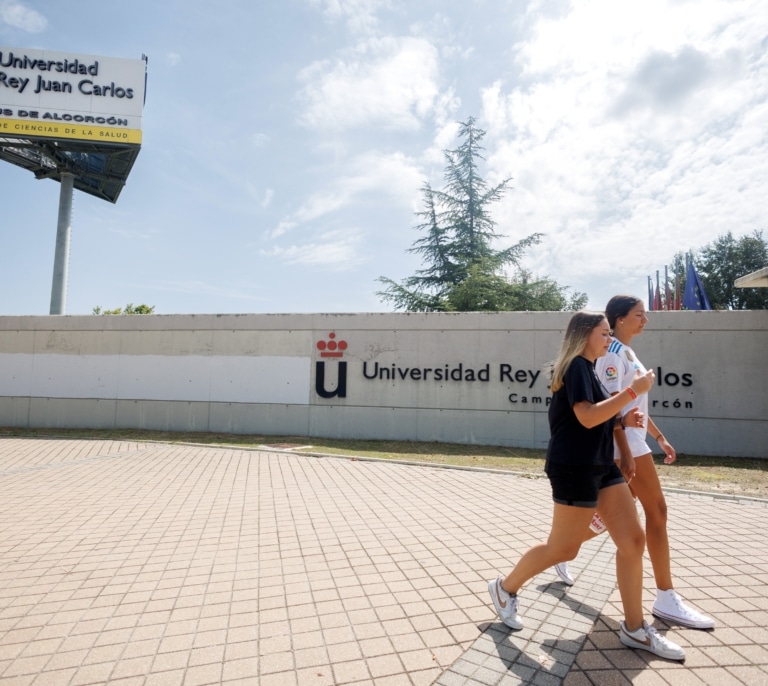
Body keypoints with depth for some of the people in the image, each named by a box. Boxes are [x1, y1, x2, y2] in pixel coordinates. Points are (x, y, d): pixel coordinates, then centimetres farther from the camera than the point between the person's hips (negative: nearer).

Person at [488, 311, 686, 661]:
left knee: (633, 540, 6)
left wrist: (623, 420, 9)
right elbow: (587, 417, -26)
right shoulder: (576, 366, -14)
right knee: (563, 548, 1)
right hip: (575, 468, -10)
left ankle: (634, 628, 19)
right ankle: (505, 587, 23)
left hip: (601, 465, 10)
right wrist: (632, 390, -21)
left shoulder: (587, 368, 16)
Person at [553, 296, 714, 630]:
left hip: (633, 440, 10)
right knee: (657, 510, -4)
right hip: (626, 443, -10)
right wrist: (625, 452, -24)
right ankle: (666, 599, 7)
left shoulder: (626, 352, 17)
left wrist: (660, 437, 21)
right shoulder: (613, 352, -13)